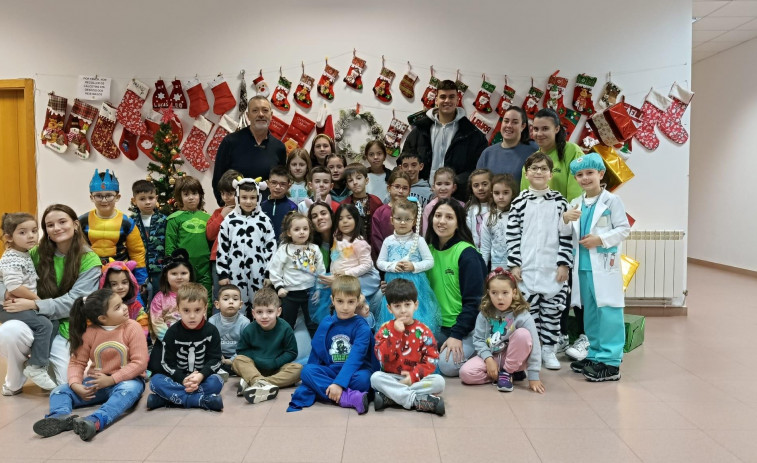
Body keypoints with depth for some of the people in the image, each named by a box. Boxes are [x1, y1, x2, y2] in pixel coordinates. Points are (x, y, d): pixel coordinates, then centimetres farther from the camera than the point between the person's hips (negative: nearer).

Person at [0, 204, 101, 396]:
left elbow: (74, 300, -14)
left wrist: (34, 305, -23)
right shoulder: (38, 253, 2)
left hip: (66, 328, -2)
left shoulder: (90, 260, -8)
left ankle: (42, 361, 23)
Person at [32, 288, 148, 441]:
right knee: (59, 391, -13)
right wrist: (76, 385, -20)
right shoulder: (89, 332, 0)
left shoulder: (132, 328, -9)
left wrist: (111, 379, -20)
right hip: (97, 382, 4)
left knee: (128, 389, -38)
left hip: (126, 380, -4)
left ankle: (95, 420, -58)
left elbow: (140, 363, -14)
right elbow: (77, 362, 0)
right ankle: (61, 417, -44)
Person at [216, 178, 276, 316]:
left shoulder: (264, 220, 2)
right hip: (235, 274, 0)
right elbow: (222, 248, 5)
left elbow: (271, 247, 2)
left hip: (259, 274, 0)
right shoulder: (229, 220, 3)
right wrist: (222, 273, 1)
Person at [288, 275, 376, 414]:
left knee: (362, 378, -36)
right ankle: (348, 398, -34)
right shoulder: (326, 324, 5)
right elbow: (316, 353, 10)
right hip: (331, 371, 4)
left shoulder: (362, 327, -9)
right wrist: (311, 376, 3)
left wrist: (339, 383, -31)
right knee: (306, 370, -23)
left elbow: (355, 358, -20)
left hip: (354, 372, -4)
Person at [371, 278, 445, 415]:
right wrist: (396, 333, -19)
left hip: (416, 378, 1)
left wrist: (414, 376, -17)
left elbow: (432, 359, -4)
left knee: (439, 381, -25)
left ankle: (390, 397, -25)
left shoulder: (423, 331, 1)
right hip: (392, 378, -1)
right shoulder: (385, 329, 1)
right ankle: (416, 400, -29)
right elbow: (383, 357, -12)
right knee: (375, 378, -29)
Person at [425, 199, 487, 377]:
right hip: (438, 325, 5)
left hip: (467, 327, -5)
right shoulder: (428, 250, 6)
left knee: (448, 365, -25)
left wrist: (457, 335, -20)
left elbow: (473, 301, -15)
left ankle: (472, 350, 6)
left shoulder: (467, 254, -13)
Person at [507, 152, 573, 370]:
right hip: (527, 268, -1)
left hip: (553, 268, 1)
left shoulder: (559, 201, 4)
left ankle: (548, 349, 20)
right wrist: (514, 264, -3)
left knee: (553, 309, 6)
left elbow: (566, 235, 4)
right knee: (529, 310, 4)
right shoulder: (519, 202, 2)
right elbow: (512, 235, 1)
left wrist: (564, 264, -2)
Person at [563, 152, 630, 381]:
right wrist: (565, 218, -8)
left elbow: (624, 229, -6)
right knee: (590, 312, 14)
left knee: (608, 312, -6)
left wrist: (600, 239, -16)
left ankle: (610, 362, 0)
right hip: (583, 266, 6)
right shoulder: (575, 204, 12)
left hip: (605, 266, -6)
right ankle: (594, 354, 26)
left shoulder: (612, 201, -3)